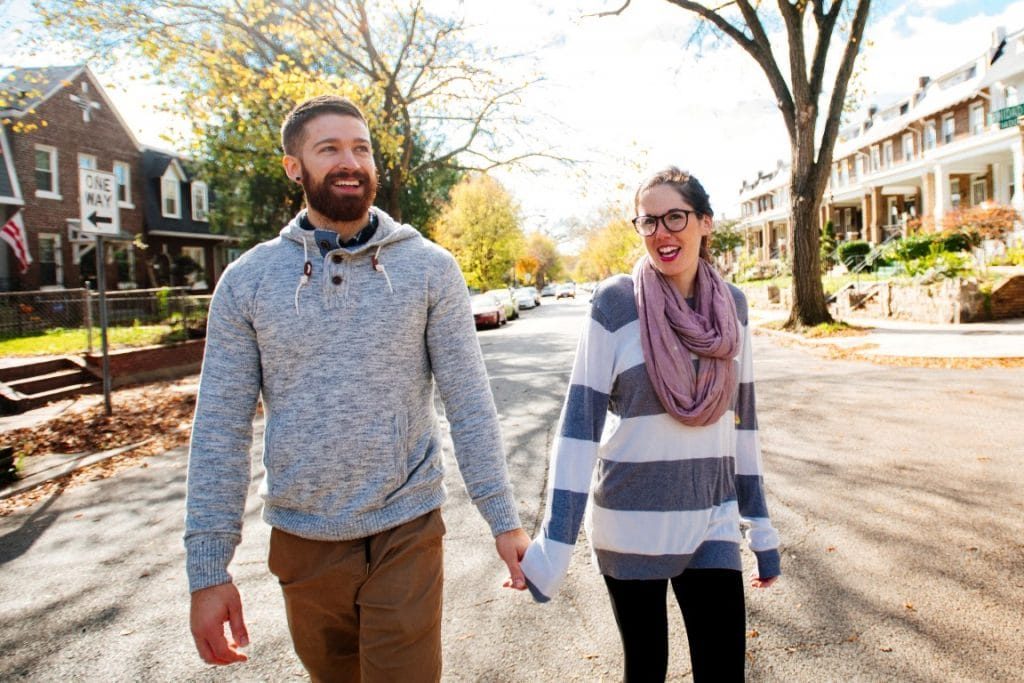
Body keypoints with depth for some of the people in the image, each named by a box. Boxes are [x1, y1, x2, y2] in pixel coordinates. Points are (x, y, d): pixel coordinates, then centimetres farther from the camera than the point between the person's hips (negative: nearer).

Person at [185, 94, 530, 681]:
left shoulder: (430, 268, -6)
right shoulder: (248, 280, -3)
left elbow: (470, 405, -5)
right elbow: (221, 429, -3)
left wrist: (504, 519, -8)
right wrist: (208, 569, -4)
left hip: (407, 534, -2)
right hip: (302, 543, 2)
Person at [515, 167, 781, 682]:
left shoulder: (731, 305, 2)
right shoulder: (615, 302, -10)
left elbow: (741, 418, 10)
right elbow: (579, 421, -12)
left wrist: (761, 529, 11)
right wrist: (553, 546, -15)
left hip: (712, 520, 3)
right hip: (630, 523, -3)